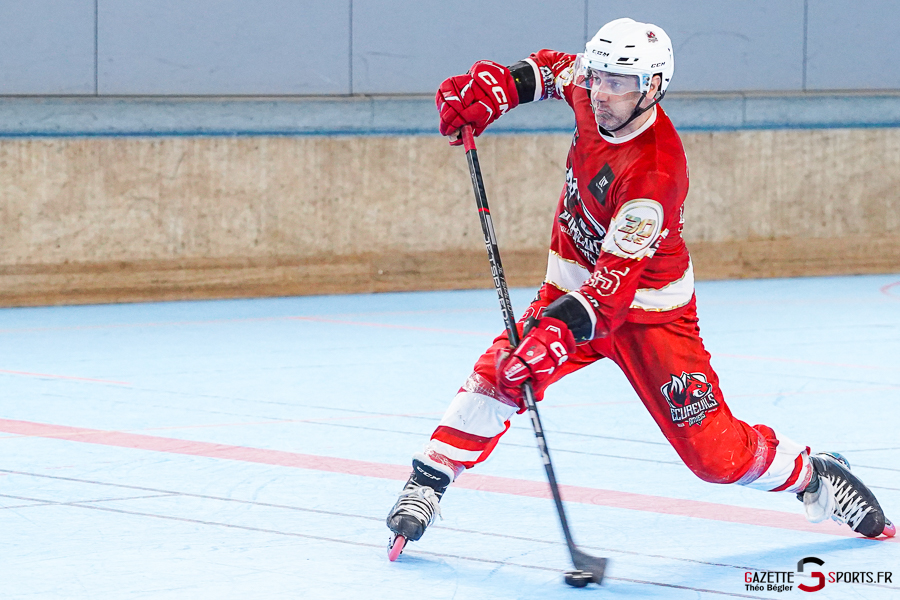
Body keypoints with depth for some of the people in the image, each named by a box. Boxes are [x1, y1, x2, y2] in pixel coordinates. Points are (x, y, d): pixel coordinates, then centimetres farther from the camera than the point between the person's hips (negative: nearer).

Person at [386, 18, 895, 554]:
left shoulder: (655, 172, -32)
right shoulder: (591, 94, -11)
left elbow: (616, 279, -36)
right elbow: (557, 69, 15)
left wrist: (560, 329, -49)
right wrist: (497, 86, -3)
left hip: (649, 312, -6)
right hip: (573, 285, 6)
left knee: (715, 453, -7)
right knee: (498, 374, -19)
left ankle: (814, 475, 18)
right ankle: (424, 489, -10)